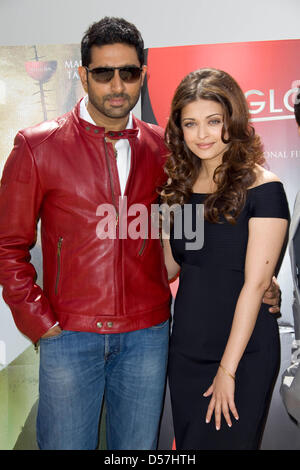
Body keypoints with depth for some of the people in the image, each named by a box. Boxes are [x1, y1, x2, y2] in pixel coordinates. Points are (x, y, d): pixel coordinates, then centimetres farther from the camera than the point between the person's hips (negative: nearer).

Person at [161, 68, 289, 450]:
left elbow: (256, 282, -16)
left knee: (226, 440, 11)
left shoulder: (262, 187, -13)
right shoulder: (180, 186, 5)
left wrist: (228, 369, -16)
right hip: (185, 347, 5)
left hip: (242, 353, -5)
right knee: (187, 443, 18)